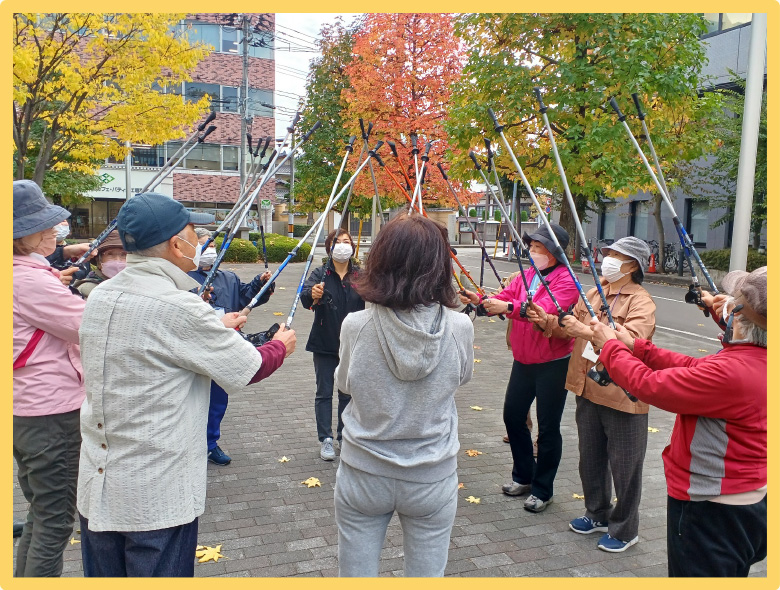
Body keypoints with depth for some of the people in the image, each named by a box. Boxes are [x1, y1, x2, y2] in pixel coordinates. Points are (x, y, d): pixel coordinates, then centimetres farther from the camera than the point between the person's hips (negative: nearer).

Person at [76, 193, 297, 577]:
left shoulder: (100, 296, 1)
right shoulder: (180, 307, -22)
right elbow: (249, 370, -12)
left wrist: (217, 329, 22)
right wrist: (280, 345, 8)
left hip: (95, 485, 7)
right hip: (156, 498, -7)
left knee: (104, 573, 20)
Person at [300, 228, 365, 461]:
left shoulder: (359, 276, 2)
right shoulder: (321, 274, -6)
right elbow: (305, 295, -24)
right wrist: (312, 295, -47)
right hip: (324, 345, -2)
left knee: (347, 393, 11)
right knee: (324, 393, 5)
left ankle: (345, 437, 24)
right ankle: (325, 440, 14)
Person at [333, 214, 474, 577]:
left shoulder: (355, 325, -18)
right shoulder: (459, 327, -17)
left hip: (363, 475, 0)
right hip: (432, 478, 1)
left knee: (357, 573, 19)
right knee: (426, 574, 20)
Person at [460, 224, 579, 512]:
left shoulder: (566, 280, -13)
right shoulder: (526, 276, 11)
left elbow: (547, 308, -29)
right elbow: (504, 298, 1)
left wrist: (509, 307, -39)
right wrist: (480, 300, -19)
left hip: (553, 363, -7)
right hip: (523, 361, 7)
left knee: (548, 427, 2)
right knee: (512, 415, 12)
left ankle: (542, 490, 18)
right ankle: (523, 476, 31)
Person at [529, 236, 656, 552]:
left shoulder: (641, 302, -13)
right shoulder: (594, 294, 9)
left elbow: (632, 340, -29)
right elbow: (570, 328, 12)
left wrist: (586, 330, -37)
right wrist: (547, 320, -7)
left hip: (622, 395, -7)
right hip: (588, 390, 7)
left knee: (624, 465, 7)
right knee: (590, 458, 20)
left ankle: (625, 529, 26)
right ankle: (598, 514, 40)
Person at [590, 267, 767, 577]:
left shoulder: (728, 371, -31)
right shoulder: (757, 361, -1)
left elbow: (648, 385, -24)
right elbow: (694, 370, 6)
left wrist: (610, 346, -8)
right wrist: (635, 347, 6)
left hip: (711, 513, -10)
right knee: (729, 574, 26)